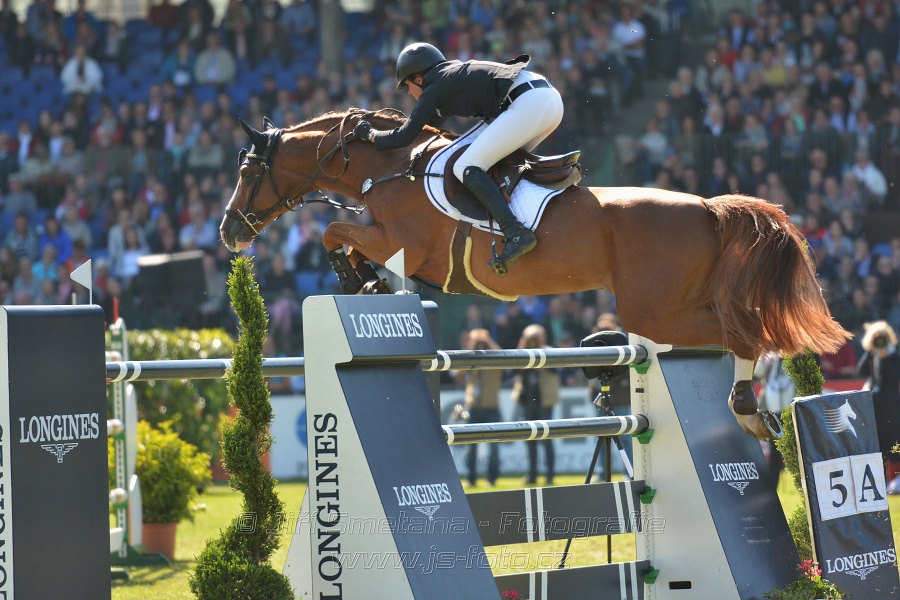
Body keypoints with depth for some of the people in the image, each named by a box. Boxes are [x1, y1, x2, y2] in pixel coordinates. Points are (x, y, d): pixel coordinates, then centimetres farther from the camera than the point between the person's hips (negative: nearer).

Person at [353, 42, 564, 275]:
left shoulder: (434, 88, 4)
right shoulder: (455, 75, 30)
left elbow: (403, 138, 4)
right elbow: (432, 121, 45)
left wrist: (370, 134, 21)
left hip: (528, 104, -10)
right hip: (551, 96, 10)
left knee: (466, 168, -10)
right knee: (507, 162, 27)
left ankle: (516, 234, -24)